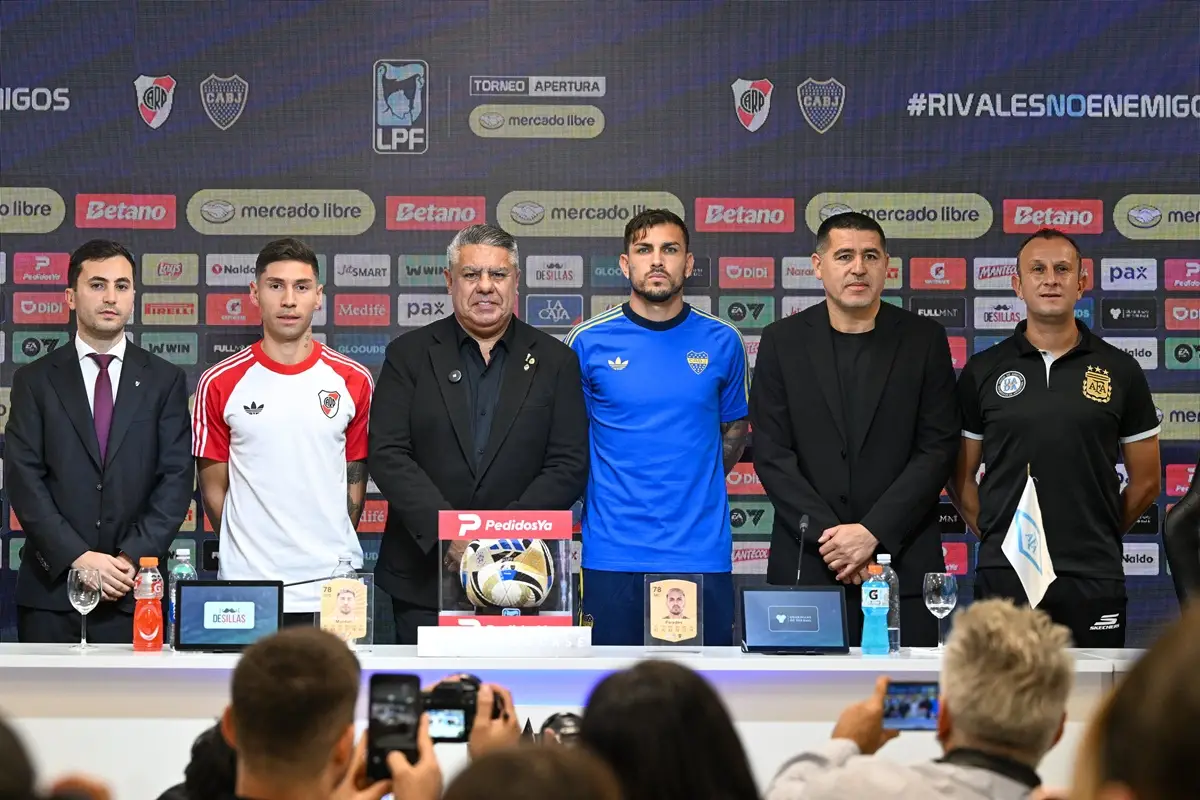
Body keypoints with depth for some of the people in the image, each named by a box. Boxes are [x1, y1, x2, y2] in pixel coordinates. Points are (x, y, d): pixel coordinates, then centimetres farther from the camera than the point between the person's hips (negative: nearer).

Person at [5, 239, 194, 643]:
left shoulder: (165, 380, 8)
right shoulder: (35, 380, 7)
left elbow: (177, 478, 2)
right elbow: (23, 479, -1)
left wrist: (132, 558, -10)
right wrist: (78, 557, -12)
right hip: (51, 591, 0)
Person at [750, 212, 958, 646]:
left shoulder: (924, 340, 5)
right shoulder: (782, 341, 6)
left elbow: (938, 449, -1)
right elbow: (771, 452, 1)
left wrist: (873, 532, -10)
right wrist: (827, 535, -10)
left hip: (903, 562, 0)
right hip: (806, 564, 0)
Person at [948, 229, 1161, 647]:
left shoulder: (1119, 371, 6)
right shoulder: (982, 371, 6)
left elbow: (1146, 480, 11)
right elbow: (961, 477, 10)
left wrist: (1097, 538, 8)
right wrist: (994, 535, 2)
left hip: (1093, 580, 0)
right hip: (1004, 576, 0)